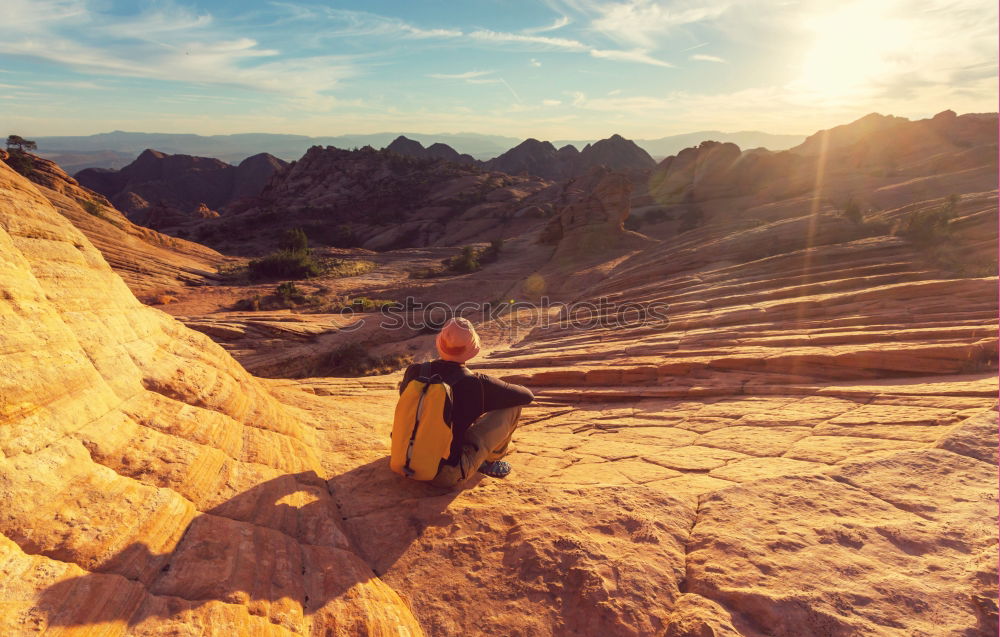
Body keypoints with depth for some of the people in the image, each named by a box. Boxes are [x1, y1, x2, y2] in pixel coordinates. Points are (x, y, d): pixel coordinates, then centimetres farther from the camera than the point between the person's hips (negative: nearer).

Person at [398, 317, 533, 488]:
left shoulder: (414, 372, -7)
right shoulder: (476, 384, -17)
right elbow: (527, 395, -3)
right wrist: (497, 390, 18)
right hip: (449, 475, -5)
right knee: (512, 405, -1)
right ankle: (490, 460, 21)